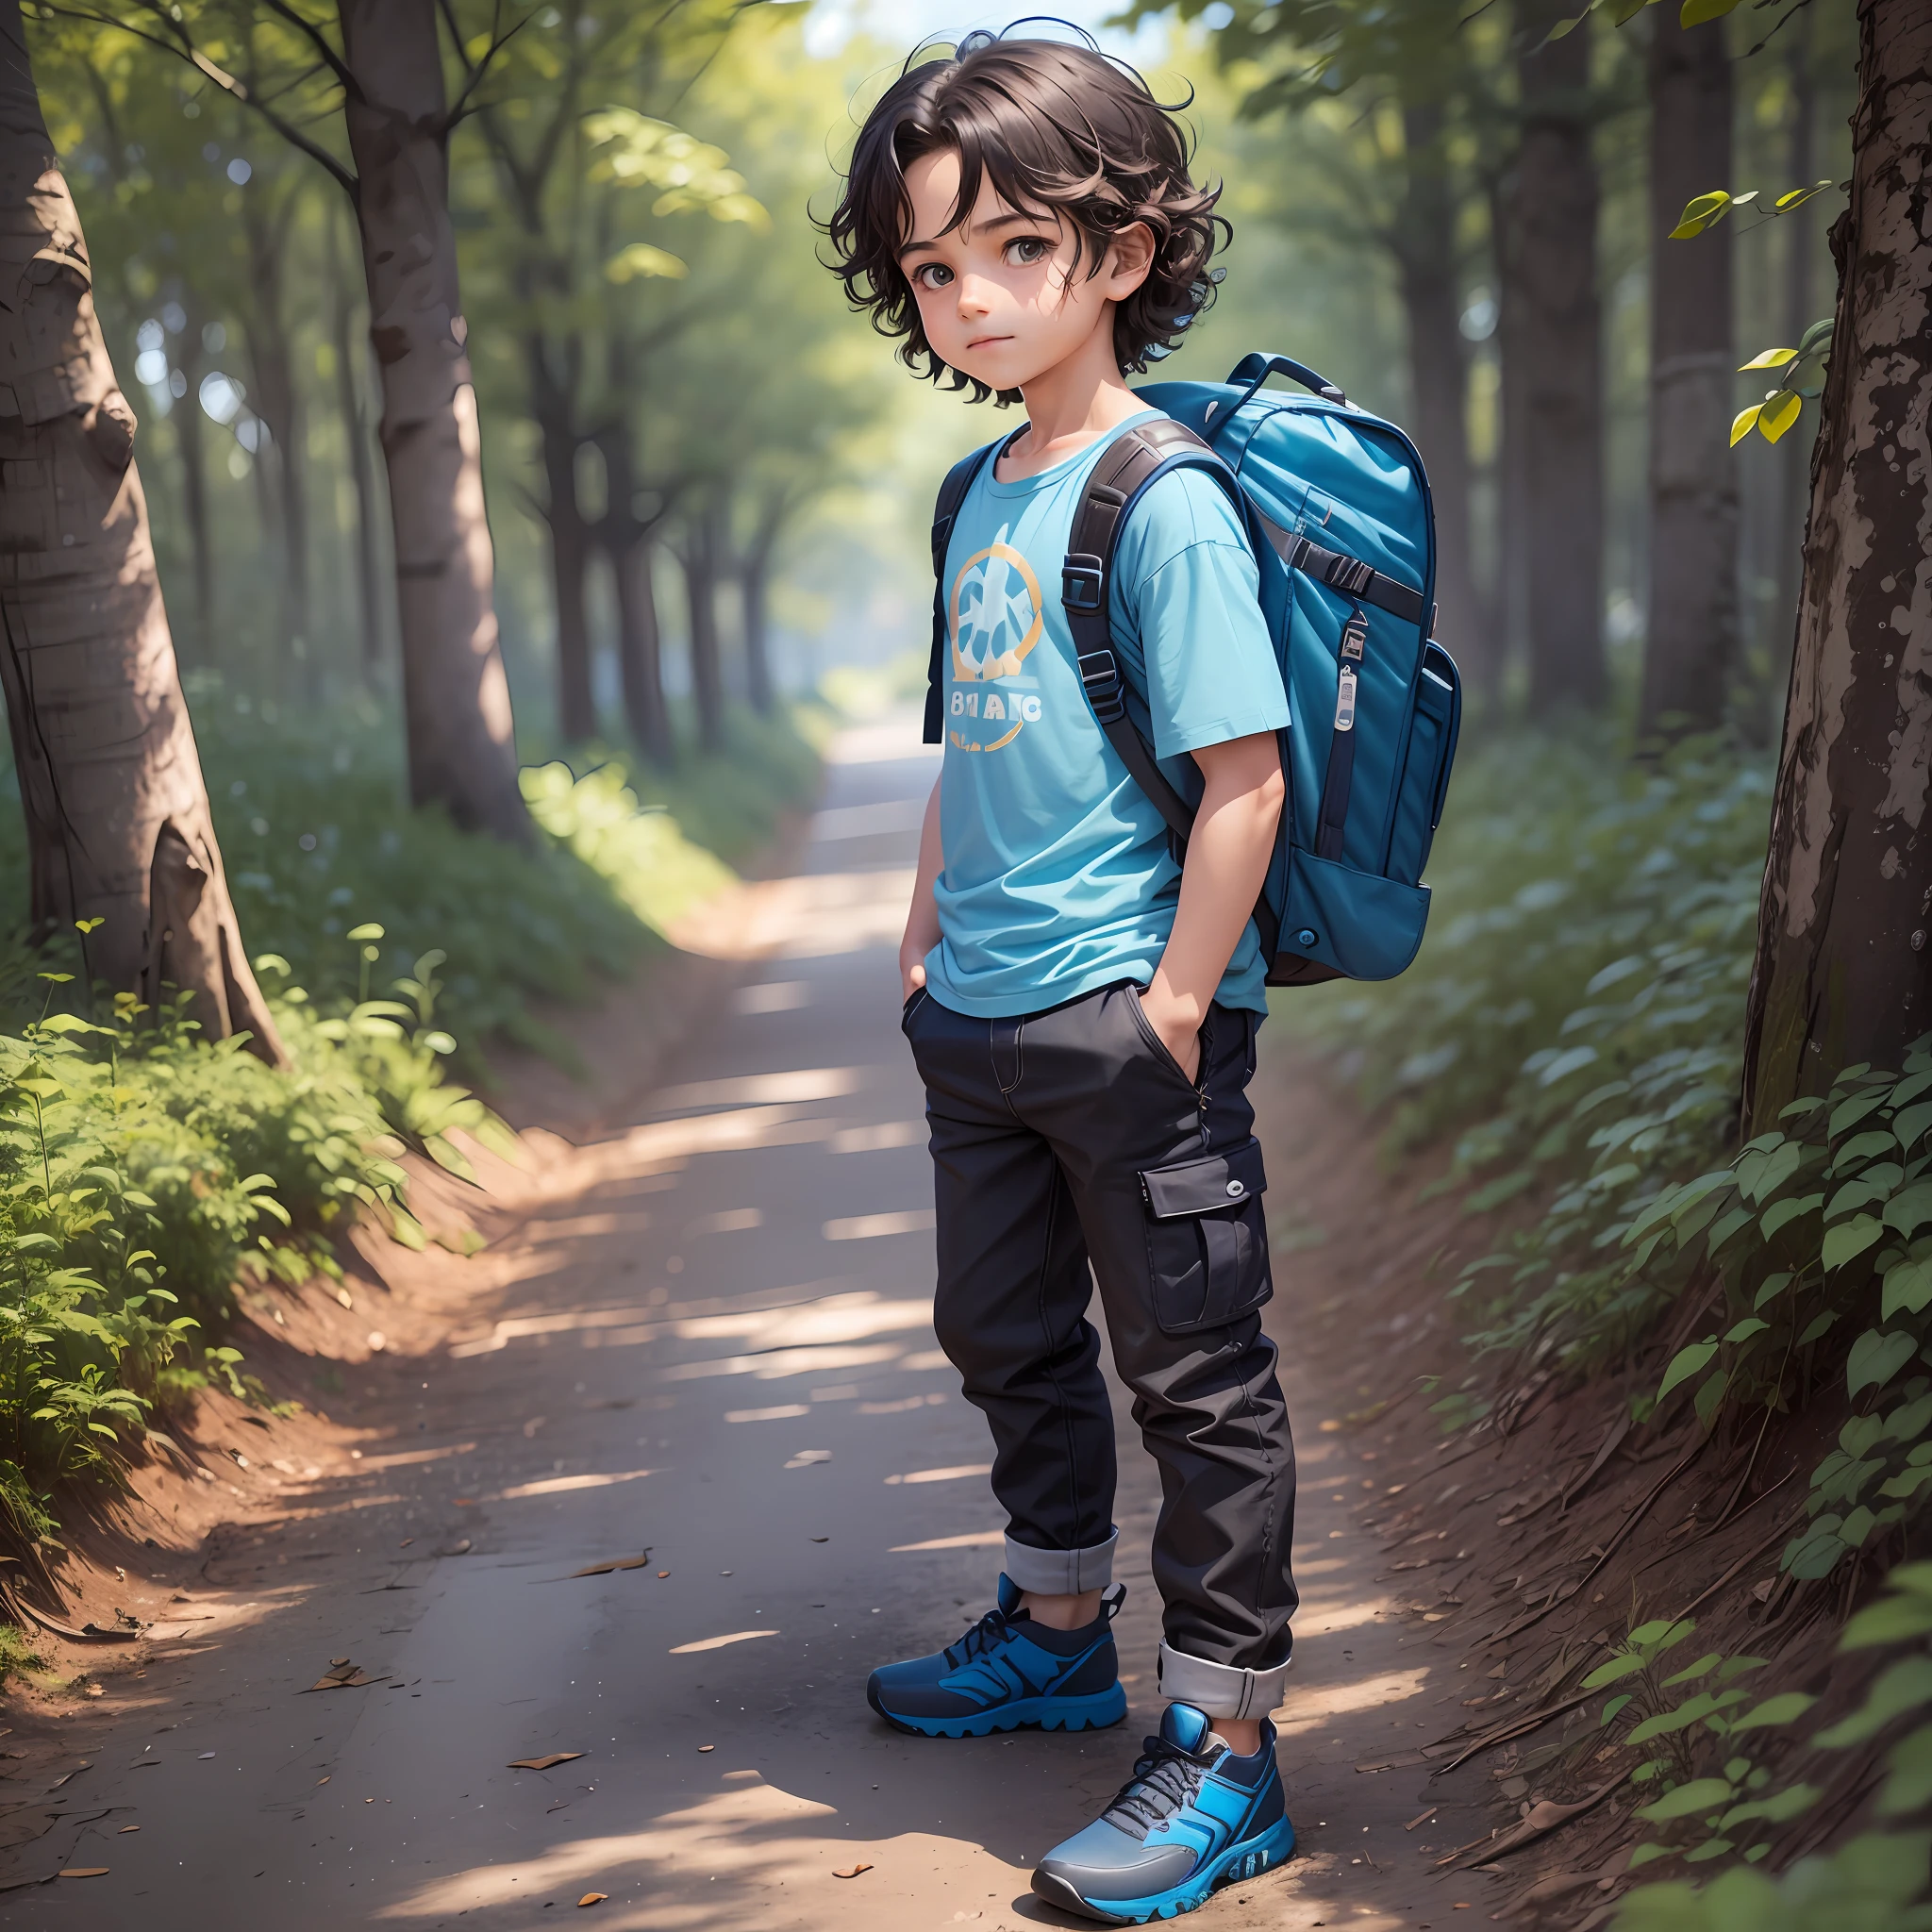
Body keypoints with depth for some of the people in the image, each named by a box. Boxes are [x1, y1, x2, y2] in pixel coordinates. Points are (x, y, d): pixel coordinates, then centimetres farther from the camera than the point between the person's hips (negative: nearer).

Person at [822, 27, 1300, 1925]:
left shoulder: (1165, 497, -15)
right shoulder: (980, 497, 9)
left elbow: (1243, 777, -19)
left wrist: (1175, 1004, -18)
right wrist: (925, 940, 16)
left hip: (1130, 1020, -9)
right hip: (984, 1019, 9)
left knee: (1196, 1376, 1)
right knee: (1008, 1338, 22)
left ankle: (1227, 1750, 11)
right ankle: (1058, 1627, 42)